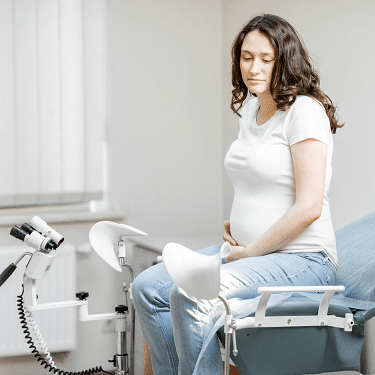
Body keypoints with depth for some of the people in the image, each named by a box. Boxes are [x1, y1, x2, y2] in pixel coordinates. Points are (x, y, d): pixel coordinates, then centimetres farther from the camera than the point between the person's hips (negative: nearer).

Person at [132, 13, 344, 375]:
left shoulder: (304, 111, -13)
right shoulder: (250, 108, 14)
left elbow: (308, 207, -19)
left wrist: (252, 251, -13)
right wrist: (233, 224, 10)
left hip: (301, 259, -9)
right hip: (249, 251, 9)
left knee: (190, 296, -29)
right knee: (147, 287, -4)